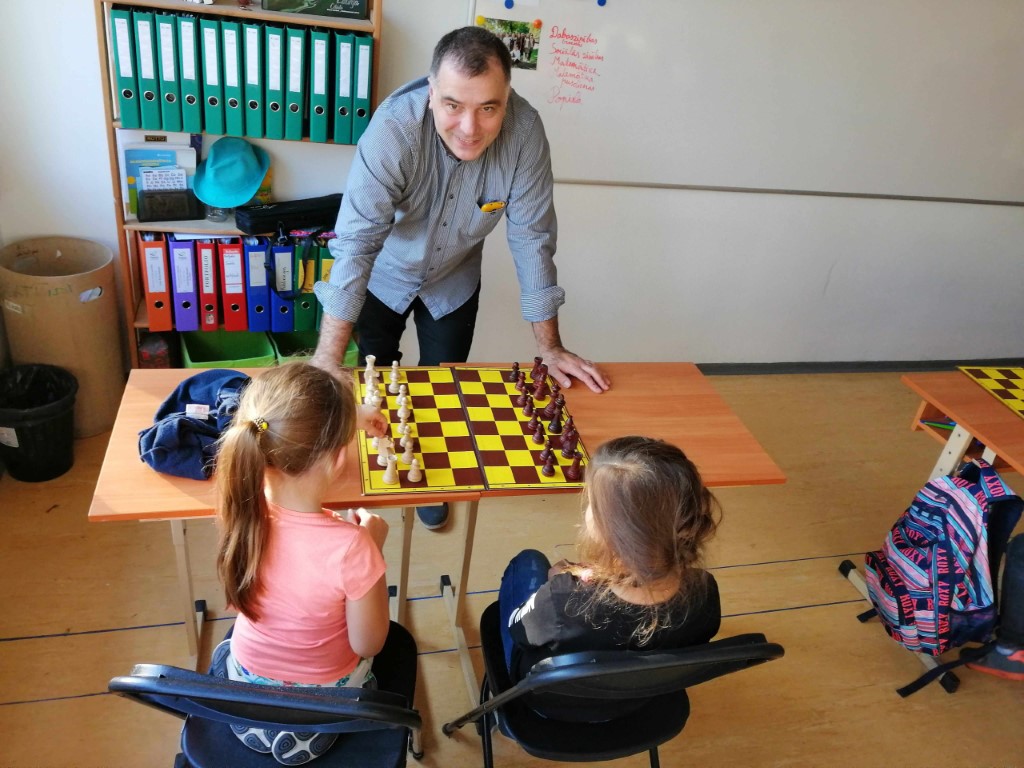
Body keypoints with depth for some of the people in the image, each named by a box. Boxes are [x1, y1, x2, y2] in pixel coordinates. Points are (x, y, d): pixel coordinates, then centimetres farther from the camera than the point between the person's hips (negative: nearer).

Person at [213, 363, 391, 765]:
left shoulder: (241, 503, -28)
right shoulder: (349, 548, -41)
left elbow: (289, 435, -4)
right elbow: (368, 645, -22)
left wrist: (346, 418, 8)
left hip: (247, 685, 3)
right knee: (398, 646, 30)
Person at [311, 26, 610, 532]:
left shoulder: (524, 131, -30)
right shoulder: (395, 128, -37)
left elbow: (532, 237, -22)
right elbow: (357, 242, -38)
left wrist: (550, 347, -18)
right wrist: (326, 361, -41)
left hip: (454, 282, 2)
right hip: (384, 276, -1)